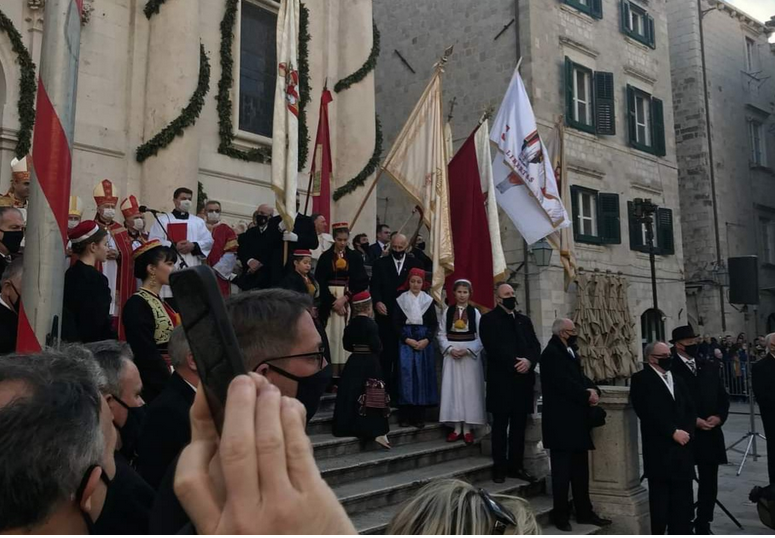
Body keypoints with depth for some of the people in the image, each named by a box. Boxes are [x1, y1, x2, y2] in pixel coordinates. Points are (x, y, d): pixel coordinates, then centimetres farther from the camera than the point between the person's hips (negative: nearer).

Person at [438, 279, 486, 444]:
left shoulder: (475, 312, 1)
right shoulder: (447, 311, 5)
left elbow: (480, 337, -2)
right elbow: (441, 334, 4)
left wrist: (467, 350, -14)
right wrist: (450, 349, -12)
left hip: (471, 354, -1)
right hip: (451, 354, 1)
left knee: (469, 389, 0)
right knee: (453, 389, 1)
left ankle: (467, 429, 7)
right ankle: (456, 428, 8)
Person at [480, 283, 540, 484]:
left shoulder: (524, 320, 18)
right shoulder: (488, 319, 0)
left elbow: (535, 345, 10)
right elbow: (492, 348, -12)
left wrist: (529, 361, -10)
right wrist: (514, 364, -17)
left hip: (523, 379, 5)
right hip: (501, 379, -5)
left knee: (519, 426, 8)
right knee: (500, 425, 1)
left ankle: (516, 466, 15)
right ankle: (500, 468, 7)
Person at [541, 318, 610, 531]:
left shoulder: (570, 352, 16)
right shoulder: (551, 353, -15)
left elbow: (580, 377, 13)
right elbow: (563, 383, -22)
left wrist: (593, 390, -7)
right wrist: (587, 395, -14)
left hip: (576, 420, 9)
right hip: (561, 421, -9)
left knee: (580, 470, 14)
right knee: (562, 471, -1)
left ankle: (584, 512, 22)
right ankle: (561, 515, 9)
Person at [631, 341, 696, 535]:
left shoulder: (677, 379, 19)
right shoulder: (641, 379, -4)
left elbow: (690, 410, 12)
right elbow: (648, 413, -13)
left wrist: (686, 431, -5)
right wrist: (673, 432, -15)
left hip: (683, 446, 6)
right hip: (659, 448, -6)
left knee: (683, 497, 7)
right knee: (660, 496, 1)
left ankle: (682, 532, 16)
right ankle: (659, 533, 11)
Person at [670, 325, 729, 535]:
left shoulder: (710, 366, 10)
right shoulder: (670, 369, -10)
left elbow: (723, 397, 12)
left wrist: (719, 417, -6)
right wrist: (693, 421, -15)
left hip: (711, 434, 5)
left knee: (709, 484, 11)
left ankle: (703, 526, 25)